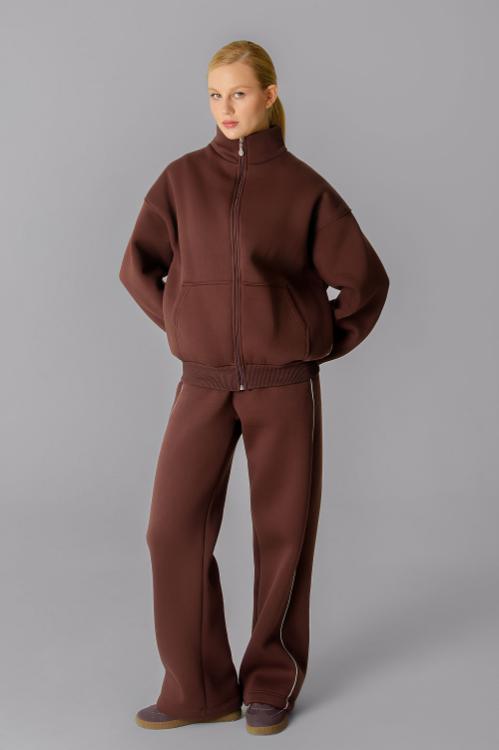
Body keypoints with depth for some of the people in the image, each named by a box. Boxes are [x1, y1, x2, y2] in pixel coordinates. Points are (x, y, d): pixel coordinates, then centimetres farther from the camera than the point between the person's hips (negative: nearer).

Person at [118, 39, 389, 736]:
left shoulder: (304, 187, -1)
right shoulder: (183, 179, 4)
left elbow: (366, 280, 5)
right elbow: (140, 267, 14)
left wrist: (323, 343, 5)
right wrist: (183, 326, 7)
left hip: (284, 387, -1)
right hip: (205, 386, 2)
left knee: (283, 533, 5)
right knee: (174, 529, -5)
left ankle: (272, 683, 22)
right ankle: (199, 687, 10)